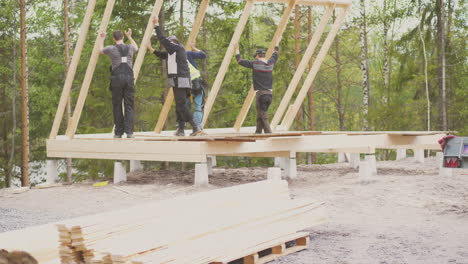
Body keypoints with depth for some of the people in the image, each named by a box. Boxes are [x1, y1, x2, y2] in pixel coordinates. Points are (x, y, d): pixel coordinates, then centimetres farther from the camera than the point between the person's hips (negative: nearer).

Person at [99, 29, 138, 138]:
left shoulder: (111, 49, 3)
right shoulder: (130, 48, 9)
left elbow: (101, 50, 27)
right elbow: (136, 47, 37)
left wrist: (102, 39, 42)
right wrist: (129, 37, 49)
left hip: (117, 79, -2)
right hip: (129, 78, 2)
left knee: (117, 106, 5)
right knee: (129, 106, 2)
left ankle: (118, 132, 8)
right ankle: (129, 132, -7)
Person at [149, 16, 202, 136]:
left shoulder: (177, 48, -5)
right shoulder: (173, 52, 22)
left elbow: (162, 39, -7)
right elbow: (162, 55, 36)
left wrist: (156, 25, 1)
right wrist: (152, 49, 40)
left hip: (180, 81, -10)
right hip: (180, 81, 10)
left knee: (181, 105, -13)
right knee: (180, 105, 11)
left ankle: (195, 127, -19)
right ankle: (181, 130, 14)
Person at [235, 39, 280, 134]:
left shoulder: (255, 63, -7)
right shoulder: (270, 63, 7)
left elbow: (240, 61, 2)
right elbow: (275, 54, 28)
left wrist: (237, 49, 15)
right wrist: (277, 43, 44)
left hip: (260, 94, -6)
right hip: (269, 94, 6)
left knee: (263, 117, -8)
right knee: (260, 115, 20)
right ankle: (258, 132, 29)